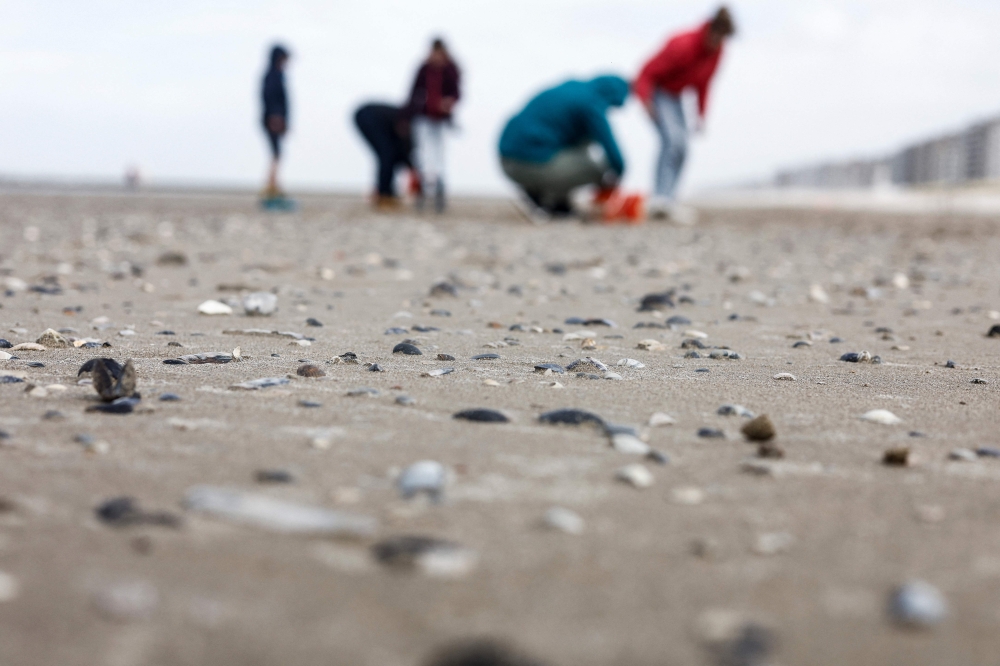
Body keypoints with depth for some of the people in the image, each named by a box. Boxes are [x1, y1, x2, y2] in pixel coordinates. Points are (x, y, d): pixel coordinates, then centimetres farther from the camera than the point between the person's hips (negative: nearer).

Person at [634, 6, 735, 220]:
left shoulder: (716, 50, -8)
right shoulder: (682, 46, -30)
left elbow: (703, 83, 7)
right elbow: (647, 73, -24)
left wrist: (701, 116, 2)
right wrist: (647, 102, -37)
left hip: (674, 95, 8)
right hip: (656, 90, -8)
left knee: (681, 148, 0)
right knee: (673, 139, -26)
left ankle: (665, 201, 0)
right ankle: (661, 197, -33)